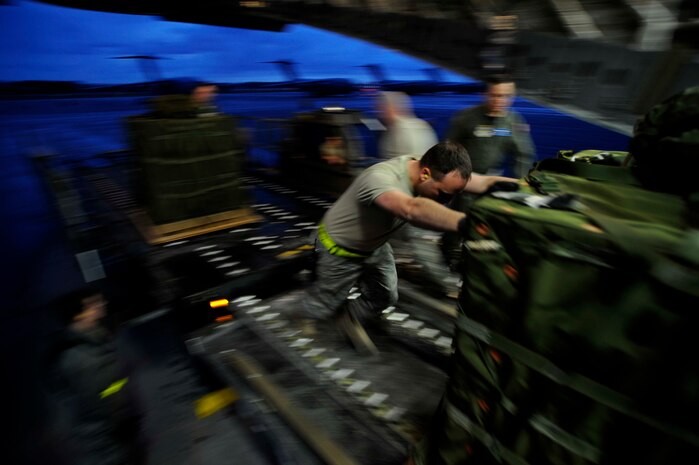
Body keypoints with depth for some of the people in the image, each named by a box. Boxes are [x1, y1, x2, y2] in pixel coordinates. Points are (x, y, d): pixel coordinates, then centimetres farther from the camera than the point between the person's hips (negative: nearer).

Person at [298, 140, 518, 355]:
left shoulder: (436, 172, -20)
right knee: (327, 300, 17)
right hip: (339, 250, -6)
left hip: (374, 247, 6)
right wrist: (467, 222, -74)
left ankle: (351, 317, 40)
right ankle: (307, 314, 51)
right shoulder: (379, 178, -43)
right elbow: (412, 209, -63)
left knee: (384, 297, 11)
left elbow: (485, 181, -24)